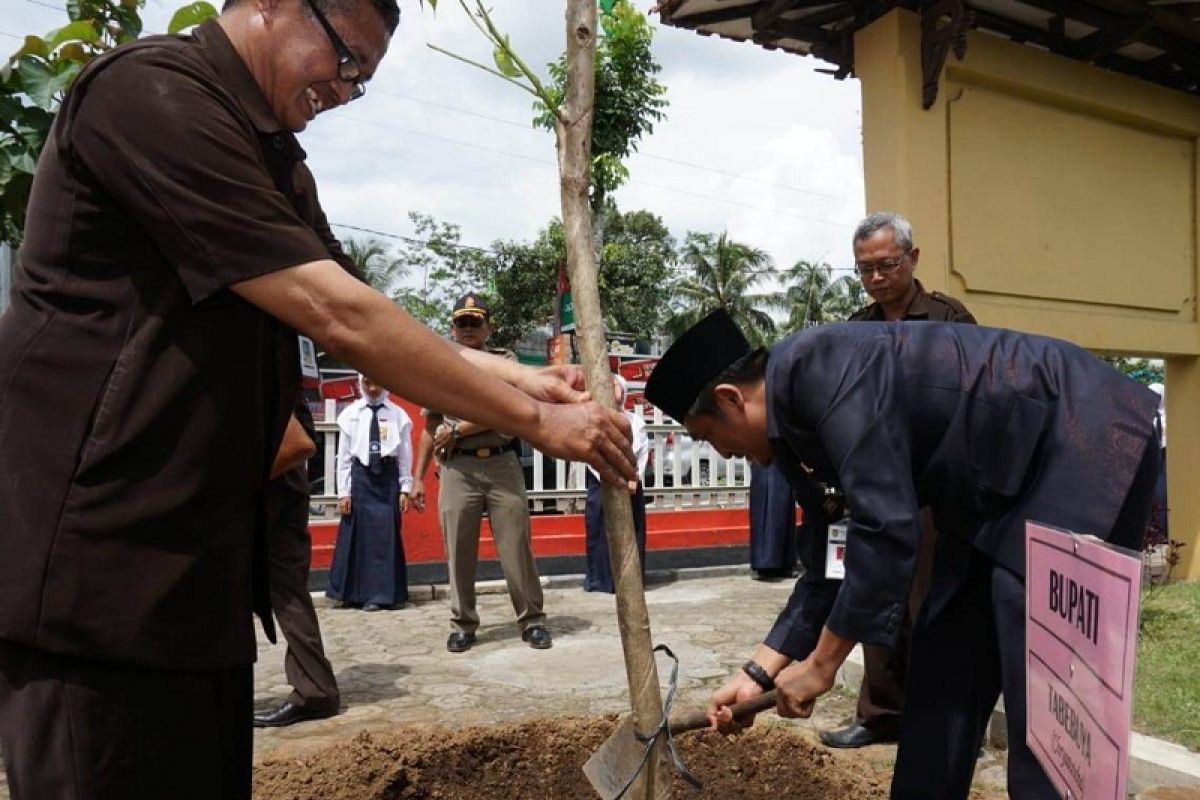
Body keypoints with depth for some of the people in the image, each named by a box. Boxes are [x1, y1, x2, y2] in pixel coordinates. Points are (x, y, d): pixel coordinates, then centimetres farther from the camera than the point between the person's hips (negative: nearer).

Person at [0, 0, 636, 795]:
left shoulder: (268, 156, 15)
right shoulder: (152, 94, -16)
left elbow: (354, 323, 12)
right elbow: (335, 316, -23)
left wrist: (519, 378, 1)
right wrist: (537, 422, -16)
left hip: (190, 558, 9)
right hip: (93, 554, -9)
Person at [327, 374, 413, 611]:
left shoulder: (398, 414, 1)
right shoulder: (351, 413, 2)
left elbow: (405, 454, 2)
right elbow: (344, 455, 3)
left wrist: (405, 488, 0)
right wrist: (343, 491, -1)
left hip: (388, 476, 0)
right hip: (360, 476, 0)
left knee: (388, 533, 3)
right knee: (361, 533, 4)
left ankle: (389, 593, 13)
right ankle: (364, 594, 14)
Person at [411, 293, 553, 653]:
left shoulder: (505, 361, 7)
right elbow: (430, 428, 14)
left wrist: (456, 430, -6)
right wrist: (418, 477, 10)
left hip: (502, 465, -1)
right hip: (457, 469, 2)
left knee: (517, 547, 0)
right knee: (459, 551, 3)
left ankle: (532, 620, 10)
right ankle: (462, 625, 15)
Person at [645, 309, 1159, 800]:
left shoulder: (816, 368, -22)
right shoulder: (800, 413, 7)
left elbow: (887, 530, -25)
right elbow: (841, 554, 13)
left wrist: (822, 662, -13)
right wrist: (761, 671, 13)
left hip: (1084, 450, -9)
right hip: (1010, 480, 10)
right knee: (943, 673, 11)